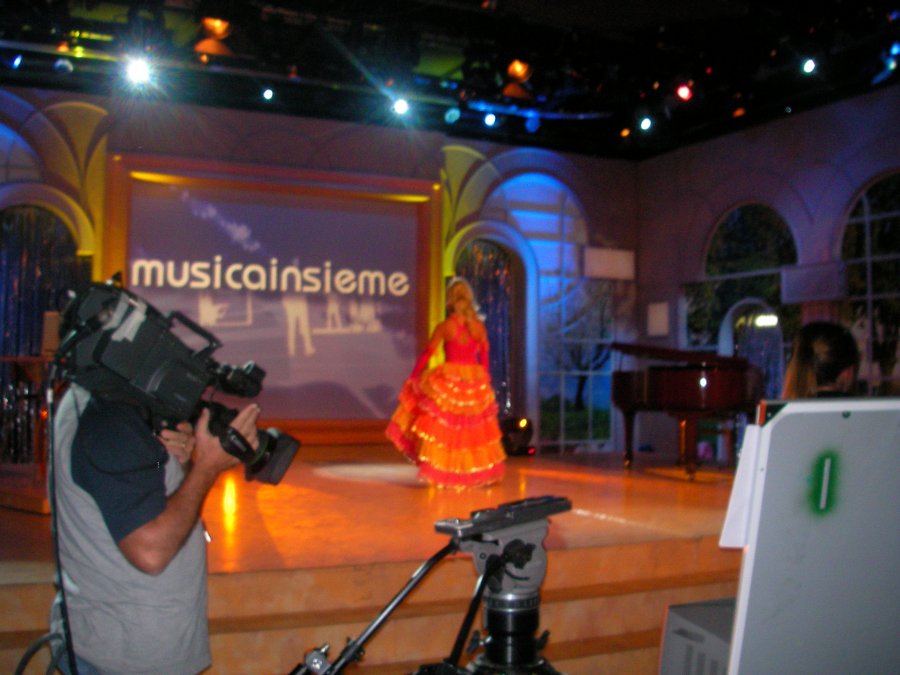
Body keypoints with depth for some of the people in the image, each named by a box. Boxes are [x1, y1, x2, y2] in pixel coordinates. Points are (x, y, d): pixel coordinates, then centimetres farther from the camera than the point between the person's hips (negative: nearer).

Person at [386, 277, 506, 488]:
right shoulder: (480, 327, 0)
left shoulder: (444, 326, -9)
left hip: (448, 382, -3)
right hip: (476, 383, 3)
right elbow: (485, 357, 9)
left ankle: (437, 473, 7)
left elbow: (427, 354, -4)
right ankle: (480, 472, 24)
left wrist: (412, 377, 6)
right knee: (474, 430, 15)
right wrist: (482, 380, 23)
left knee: (443, 428, 6)